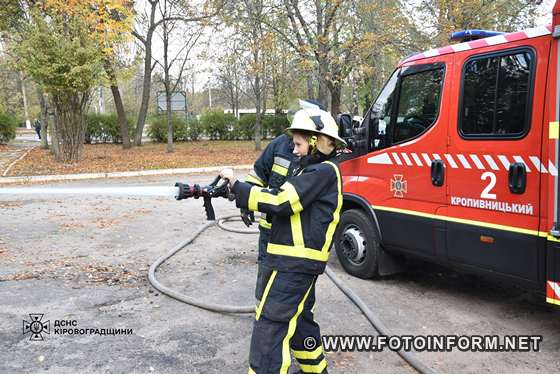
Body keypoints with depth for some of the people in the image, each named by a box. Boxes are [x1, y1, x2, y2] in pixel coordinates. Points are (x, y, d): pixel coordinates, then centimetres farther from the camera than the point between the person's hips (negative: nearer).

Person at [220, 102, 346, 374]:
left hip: (296, 261, -11)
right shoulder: (316, 170, 18)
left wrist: (237, 185, -15)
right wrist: (242, 191, 0)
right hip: (300, 259, 11)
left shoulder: (324, 171, -14)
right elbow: (284, 199, 13)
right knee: (299, 318, 23)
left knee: (270, 326, -9)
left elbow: (280, 202, -22)